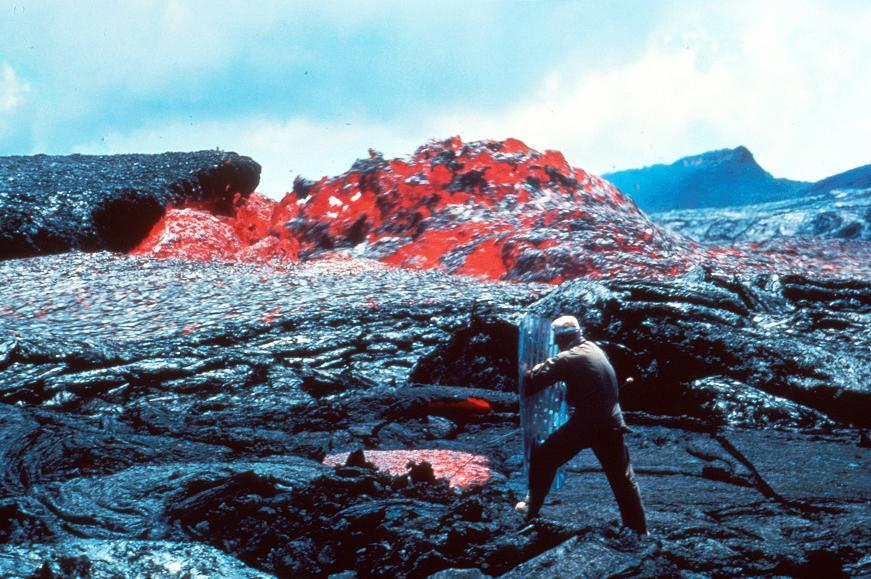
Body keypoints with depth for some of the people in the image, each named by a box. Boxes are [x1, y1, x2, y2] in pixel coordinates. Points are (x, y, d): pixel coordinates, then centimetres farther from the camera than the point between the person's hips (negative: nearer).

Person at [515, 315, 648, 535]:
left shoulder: (568, 359, -10)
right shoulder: (595, 350, 11)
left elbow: (534, 383, -9)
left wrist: (529, 372, 13)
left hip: (584, 424, -6)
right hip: (611, 424, 6)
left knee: (543, 459, 12)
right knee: (622, 476, 15)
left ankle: (531, 509, 16)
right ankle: (639, 528, 17)